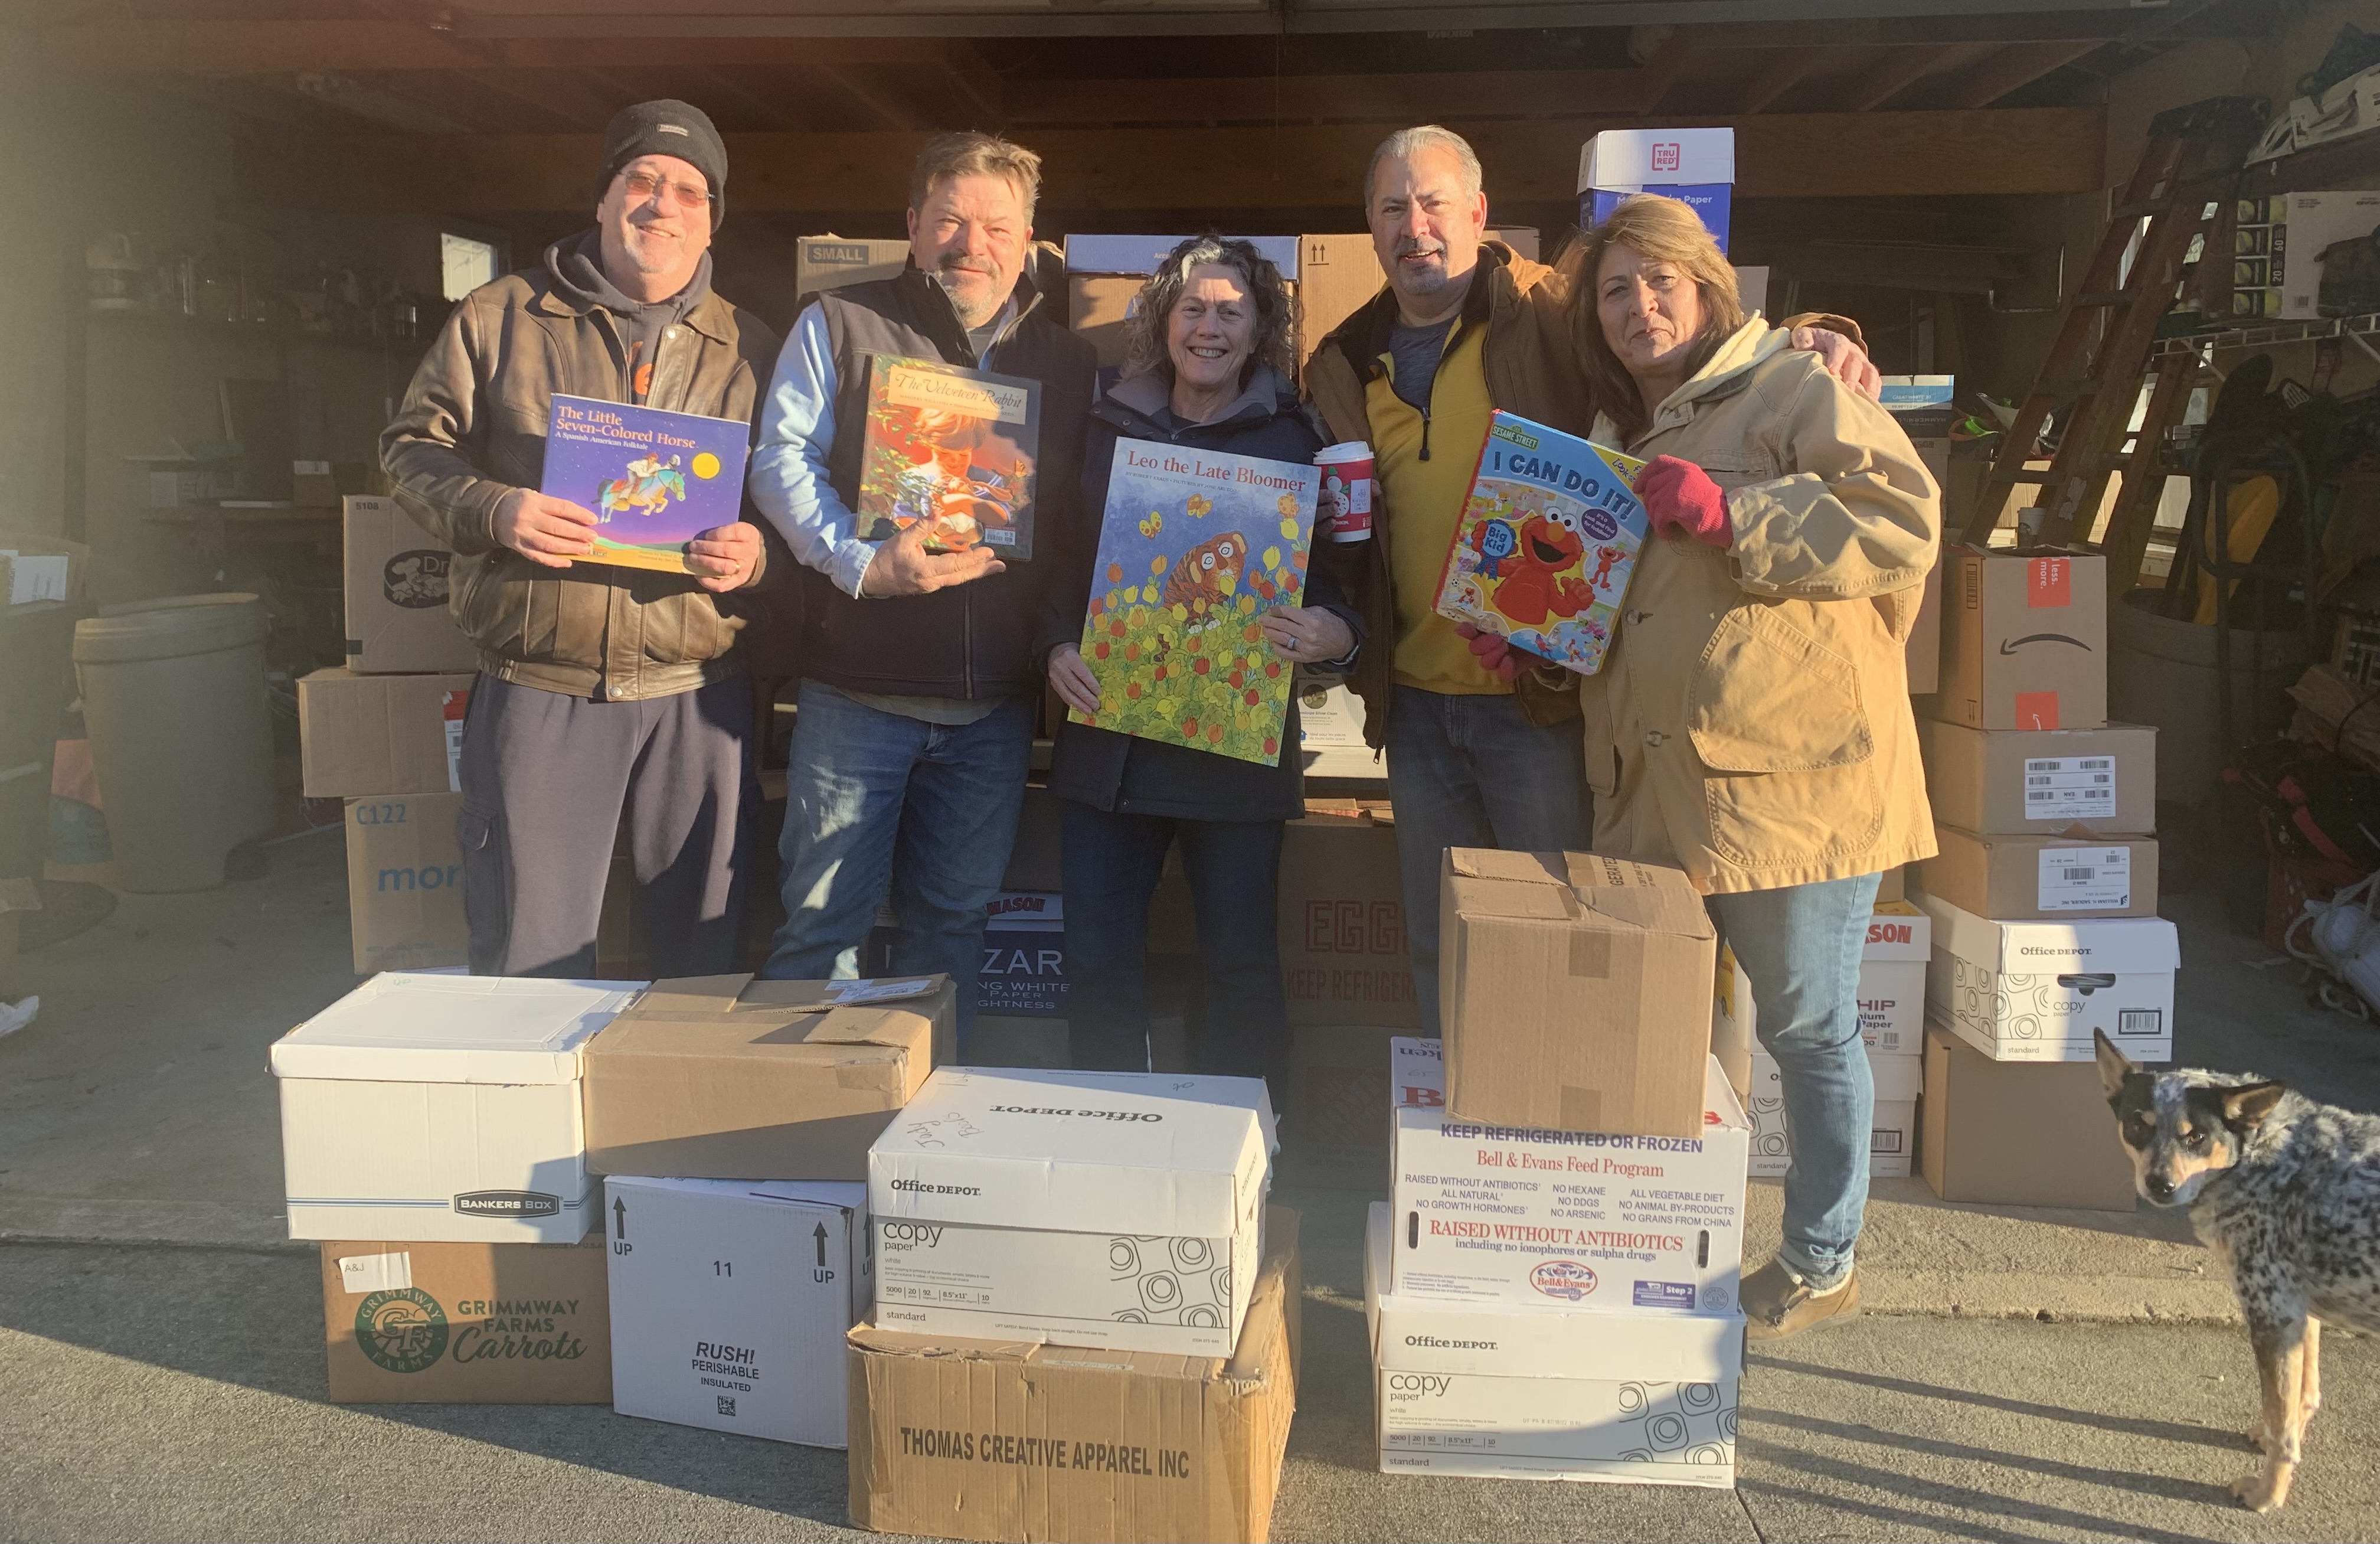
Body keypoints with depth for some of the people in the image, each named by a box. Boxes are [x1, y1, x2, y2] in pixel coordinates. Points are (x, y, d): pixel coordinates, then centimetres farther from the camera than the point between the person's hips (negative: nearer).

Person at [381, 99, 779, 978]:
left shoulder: (749, 351, 11)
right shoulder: (501, 318, 7)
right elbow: (413, 445, 8)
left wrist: (758, 553, -12)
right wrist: (490, 510, -12)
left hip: (697, 695, 2)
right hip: (538, 690, -1)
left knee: (706, 954, 10)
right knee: (531, 962, 4)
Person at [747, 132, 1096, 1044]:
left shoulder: (1067, 358, 13)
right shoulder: (840, 326, 5)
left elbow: (1085, 514, 12)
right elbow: (781, 460, -2)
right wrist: (861, 563, -16)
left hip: (995, 698, 3)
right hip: (858, 685, -3)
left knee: (952, 921, 13)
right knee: (824, 920, 2)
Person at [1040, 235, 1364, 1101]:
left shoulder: (1295, 440, 3)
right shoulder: (1109, 429, 10)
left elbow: (1344, 574, 2)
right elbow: (1057, 559, 12)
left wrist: (1334, 635, -20)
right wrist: (1058, 647, -6)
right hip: (1106, 737, 2)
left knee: (1242, 964, 6)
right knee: (1097, 963, 5)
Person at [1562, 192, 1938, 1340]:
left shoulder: (1797, 391, -3)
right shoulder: (1619, 441, 21)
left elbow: (1906, 524, -15)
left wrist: (1733, 514, -20)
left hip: (1790, 780, -7)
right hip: (1657, 795, 8)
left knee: (1806, 1027, 4)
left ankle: (1821, 1266, 21)